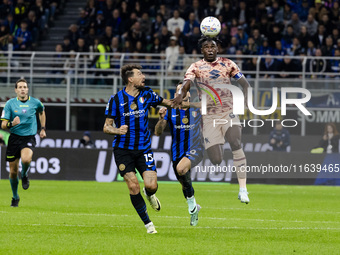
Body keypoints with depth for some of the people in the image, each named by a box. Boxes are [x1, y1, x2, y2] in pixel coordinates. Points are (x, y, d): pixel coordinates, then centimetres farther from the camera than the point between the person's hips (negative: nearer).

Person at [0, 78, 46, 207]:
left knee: (26, 159, -33)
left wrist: (43, 128, 23)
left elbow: (42, 111, 27)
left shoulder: (35, 102, 1)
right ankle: (15, 197, 28)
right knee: (13, 171, 4)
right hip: (14, 138, 1)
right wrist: (11, 124, -27)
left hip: (29, 138, -1)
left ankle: (24, 175, 3)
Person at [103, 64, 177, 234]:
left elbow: (166, 102, 22)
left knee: (151, 185, -13)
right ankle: (148, 224, 3)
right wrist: (118, 130, -22)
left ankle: (149, 195, 27)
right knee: (133, 186, -11)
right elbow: (106, 127, -2)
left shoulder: (147, 95, 2)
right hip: (123, 149, -2)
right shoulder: (116, 99, -6)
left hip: (144, 148, 2)